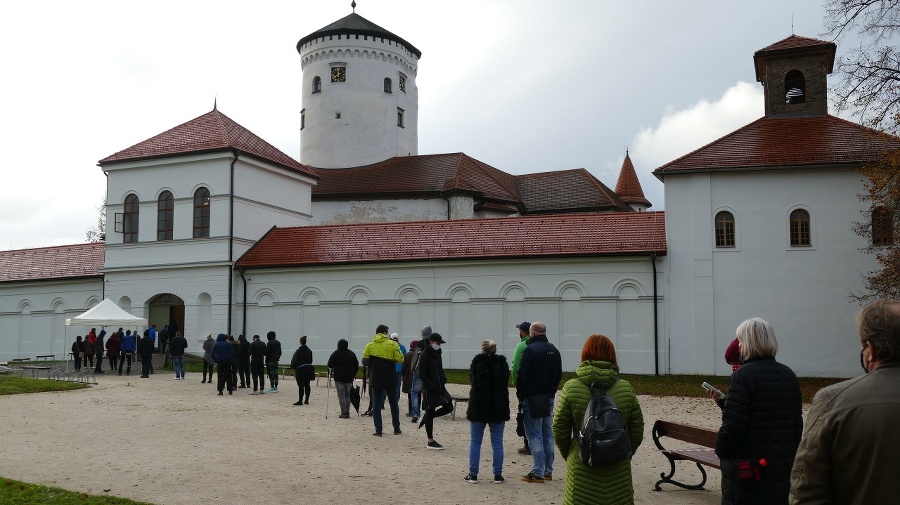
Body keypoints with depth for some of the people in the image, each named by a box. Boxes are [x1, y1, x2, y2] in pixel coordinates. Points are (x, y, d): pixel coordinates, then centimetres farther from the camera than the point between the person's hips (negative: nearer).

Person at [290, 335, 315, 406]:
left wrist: (292, 367, 5)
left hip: (300, 369, -6)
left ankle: (300, 401, -7)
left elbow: (294, 360, -9)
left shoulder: (298, 351, -11)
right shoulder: (309, 351, 7)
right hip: (308, 368, 6)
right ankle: (306, 400, 15)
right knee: (307, 385, 10)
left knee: (301, 385, -5)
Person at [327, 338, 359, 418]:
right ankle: (347, 412, 11)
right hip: (349, 378, 4)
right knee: (347, 395, 12)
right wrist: (354, 374, 22)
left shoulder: (335, 354, -7)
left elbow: (330, 365, -9)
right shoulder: (352, 354, 6)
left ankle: (344, 413, -5)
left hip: (339, 378, -4)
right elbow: (356, 365, 11)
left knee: (341, 396, -1)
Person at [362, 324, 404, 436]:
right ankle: (396, 428, 18)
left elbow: (365, 362, 0)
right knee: (393, 403, 14)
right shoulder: (392, 344, -6)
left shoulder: (369, 346, -1)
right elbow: (400, 359, -8)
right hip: (390, 380, 0)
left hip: (375, 380, 0)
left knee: (376, 404, 7)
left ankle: (378, 429, 2)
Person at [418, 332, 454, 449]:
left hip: (439, 387, 8)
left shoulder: (437, 354, 11)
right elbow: (422, 375, -17)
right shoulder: (424, 356, -15)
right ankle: (431, 442, 10)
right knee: (430, 413, 1)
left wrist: (443, 379, 4)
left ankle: (426, 417, 23)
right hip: (429, 389, -8)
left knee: (448, 407, 6)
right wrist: (433, 386, -21)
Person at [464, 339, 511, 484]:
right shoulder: (502, 363, 0)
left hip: (478, 408, -1)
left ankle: (473, 474, 8)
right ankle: (498, 475, 8)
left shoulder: (476, 362, -4)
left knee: (475, 442, 7)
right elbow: (506, 383, 5)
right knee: (497, 443, 7)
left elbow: (472, 381, 4)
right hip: (499, 409, 1)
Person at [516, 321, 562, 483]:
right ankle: (548, 471, 17)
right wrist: (552, 390, 17)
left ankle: (538, 473, -3)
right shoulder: (554, 350, 10)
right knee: (547, 434, 13)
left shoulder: (530, 350, -14)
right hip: (549, 398, 7)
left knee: (534, 436, -3)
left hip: (533, 398, -7)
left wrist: (520, 395, -4)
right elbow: (559, 374, 14)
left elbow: (522, 375, -15)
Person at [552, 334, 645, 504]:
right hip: (619, 472, 2)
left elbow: (560, 432, -4)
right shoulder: (626, 389, -4)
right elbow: (637, 432, 2)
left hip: (582, 471, -1)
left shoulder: (571, 388, -9)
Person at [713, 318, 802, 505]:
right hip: (784, 467, 7)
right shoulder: (789, 375, 7)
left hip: (748, 470, -7)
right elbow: (796, 423, 13)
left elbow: (732, 424, -19)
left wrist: (720, 450, -4)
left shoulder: (744, 375, -16)